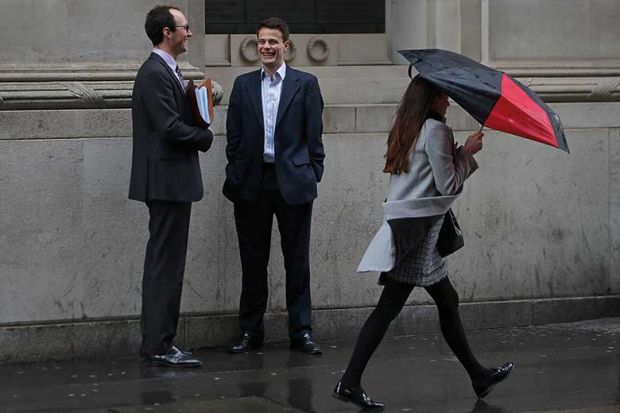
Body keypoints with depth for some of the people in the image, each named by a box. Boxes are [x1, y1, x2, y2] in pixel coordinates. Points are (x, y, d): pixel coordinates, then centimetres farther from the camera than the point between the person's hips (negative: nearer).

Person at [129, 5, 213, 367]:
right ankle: (159, 346, -6)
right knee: (166, 266, -8)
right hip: (167, 182, -11)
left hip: (173, 182, 11)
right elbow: (170, 127, -22)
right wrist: (205, 137, -6)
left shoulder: (167, 71, 17)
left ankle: (157, 341, 18)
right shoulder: (155, 74, -16)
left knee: (165, 265, 13)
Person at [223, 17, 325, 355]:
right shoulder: (243, 84, 9)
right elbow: (234, 135, 9)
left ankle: (301, 330, 9)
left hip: (293, 183, -2)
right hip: (252, 184, 2)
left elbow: (314, 135, 3)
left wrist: (312, 176, -2)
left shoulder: (305, 84, 3)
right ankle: (250, 331, 14)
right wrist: (236, 176, 2)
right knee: (253, 263, 7)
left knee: (297, 261, 3)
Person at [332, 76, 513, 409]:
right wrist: (467, 153, 1)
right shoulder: (435, 130, -10)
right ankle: (350, 382, -12)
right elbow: (448, 184, -11)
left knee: (447, 301, 16)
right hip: (418, 228, -10)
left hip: (403, 222, 10)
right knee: (389, 307, -10)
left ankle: (478, 376, 25)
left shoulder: (406, 130, 16)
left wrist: (461, 155, 14)